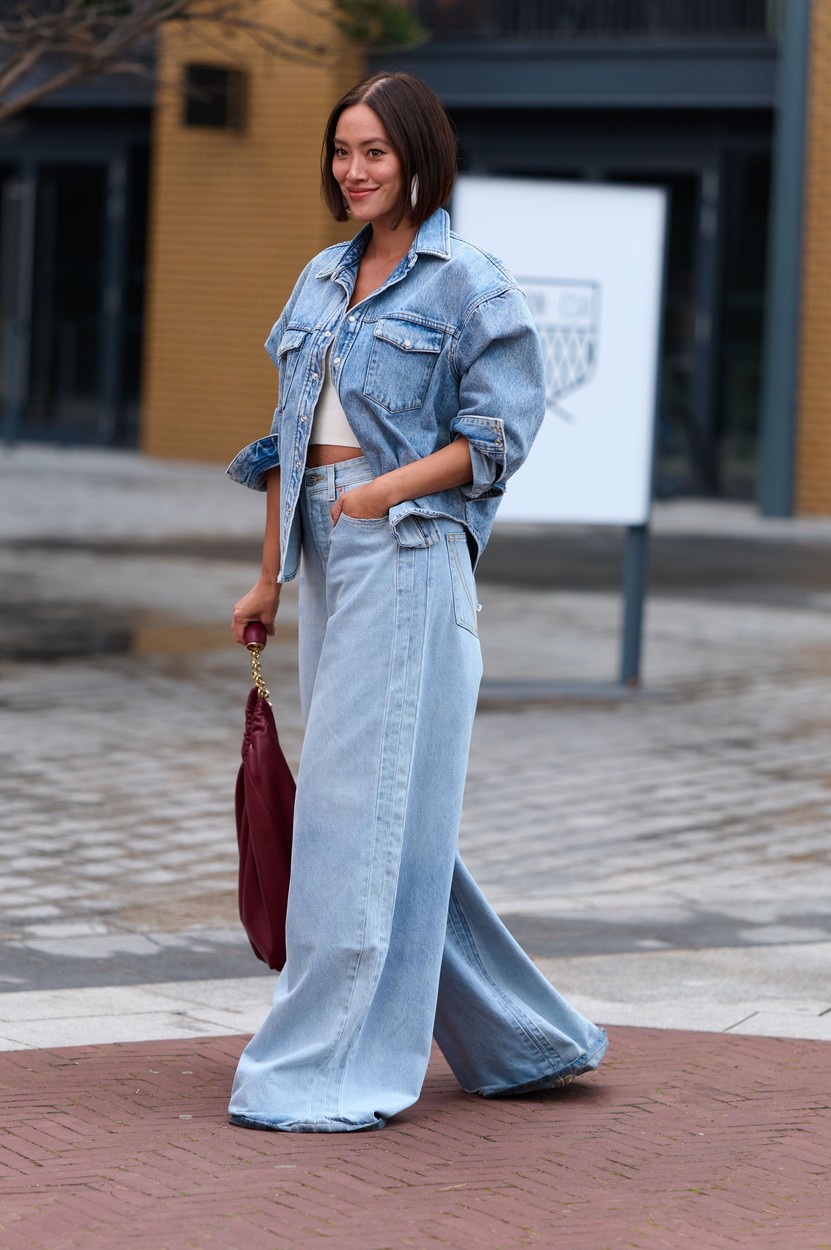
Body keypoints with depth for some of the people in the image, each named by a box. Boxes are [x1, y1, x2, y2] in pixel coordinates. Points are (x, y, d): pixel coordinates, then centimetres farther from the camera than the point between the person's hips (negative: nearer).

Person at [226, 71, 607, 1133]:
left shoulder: (467, 283, -3)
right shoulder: (321, 280, 17)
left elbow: (501, 428, -9)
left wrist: (385, 489, -20)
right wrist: (269, 578, 18)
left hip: (409, 555, -8)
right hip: (325, 555, 8)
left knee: (364, 802, -9)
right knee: (390, 807, 10)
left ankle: (334, 1070, -6)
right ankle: (519, 1039, 21)